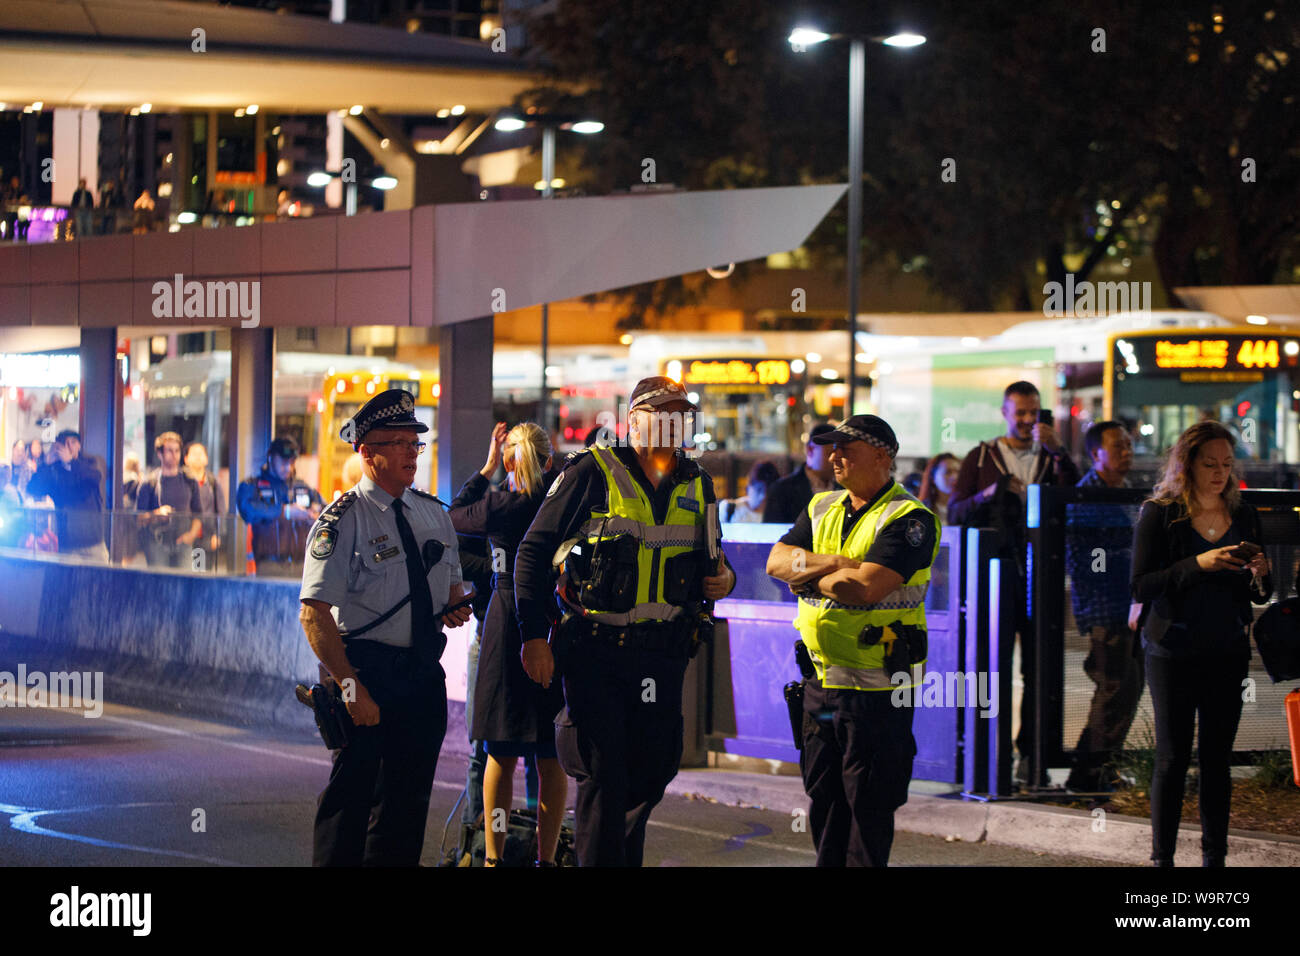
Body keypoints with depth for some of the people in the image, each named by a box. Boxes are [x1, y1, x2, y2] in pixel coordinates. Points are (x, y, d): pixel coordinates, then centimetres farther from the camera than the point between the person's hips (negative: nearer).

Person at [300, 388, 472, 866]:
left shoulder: (433, 513, 10)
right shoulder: (343, 519, -11)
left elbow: (452, 583, 24)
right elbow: (315, 614, -17)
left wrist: (455, 607, -1)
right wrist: (350, 685, -23)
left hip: (425, 674, 6)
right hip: (367, 670, -6)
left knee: (409, 799, 11)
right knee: (352, 794, -6)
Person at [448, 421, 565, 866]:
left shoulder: (499, 505, -8)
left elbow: (454, 516, 10)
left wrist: (486, 469, 13)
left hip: (507, 624, -1)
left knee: (501, 755, 6)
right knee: (551, 758, 6)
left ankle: (493, 855, 9)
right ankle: (546, 857, 6)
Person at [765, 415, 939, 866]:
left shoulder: (909, 519, -12)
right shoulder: (822, 508, 13)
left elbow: (866, 588, -24)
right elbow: (777, 561, 0)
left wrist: (811, 575, -7)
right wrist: (834, 563, -15)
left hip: (876, 688, -7)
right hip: (821, 678, 7)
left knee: (869, 805, 0)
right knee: (824, 796, 14)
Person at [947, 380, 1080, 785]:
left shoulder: (1051, 459, 13)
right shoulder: (981, 458, 10)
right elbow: (955, 514, 4)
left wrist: (1058, 452, -14)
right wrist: (989, 494, -13)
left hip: (1039, 576, 1)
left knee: (1038, 667, -2)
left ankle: (1030, 754, 2)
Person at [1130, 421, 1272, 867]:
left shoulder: (1244, 516, 7)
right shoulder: (1159, 514, -4)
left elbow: (1261, 596, 13)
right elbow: (1141, 586, -13)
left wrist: (1260, 575, -10)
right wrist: (1198, 565, -23)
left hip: (1228, 654, 3)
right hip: (1173, 654, -3)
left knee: (1217, 758, 6)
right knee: (1173, 758, -1)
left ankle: (1215, 856, 13)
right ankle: (1162, 857, 6)